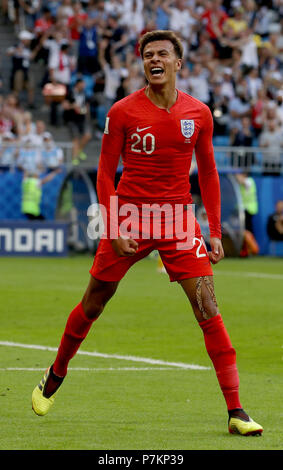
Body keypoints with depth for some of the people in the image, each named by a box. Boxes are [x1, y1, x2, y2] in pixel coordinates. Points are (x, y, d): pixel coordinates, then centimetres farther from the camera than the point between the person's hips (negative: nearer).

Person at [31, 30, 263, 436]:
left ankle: (236, 411, -10)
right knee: (92, 305, 9)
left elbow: (208, 174, 10)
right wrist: (114, 228, -8)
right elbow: (106, 172, 1)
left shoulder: (199, 114, 1)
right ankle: (54, 378, 35)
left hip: (178, 221, 1)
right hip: (129, 217, -1)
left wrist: (215, 231, 4)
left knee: (208, 311, -10)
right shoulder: (123, 112, -4)